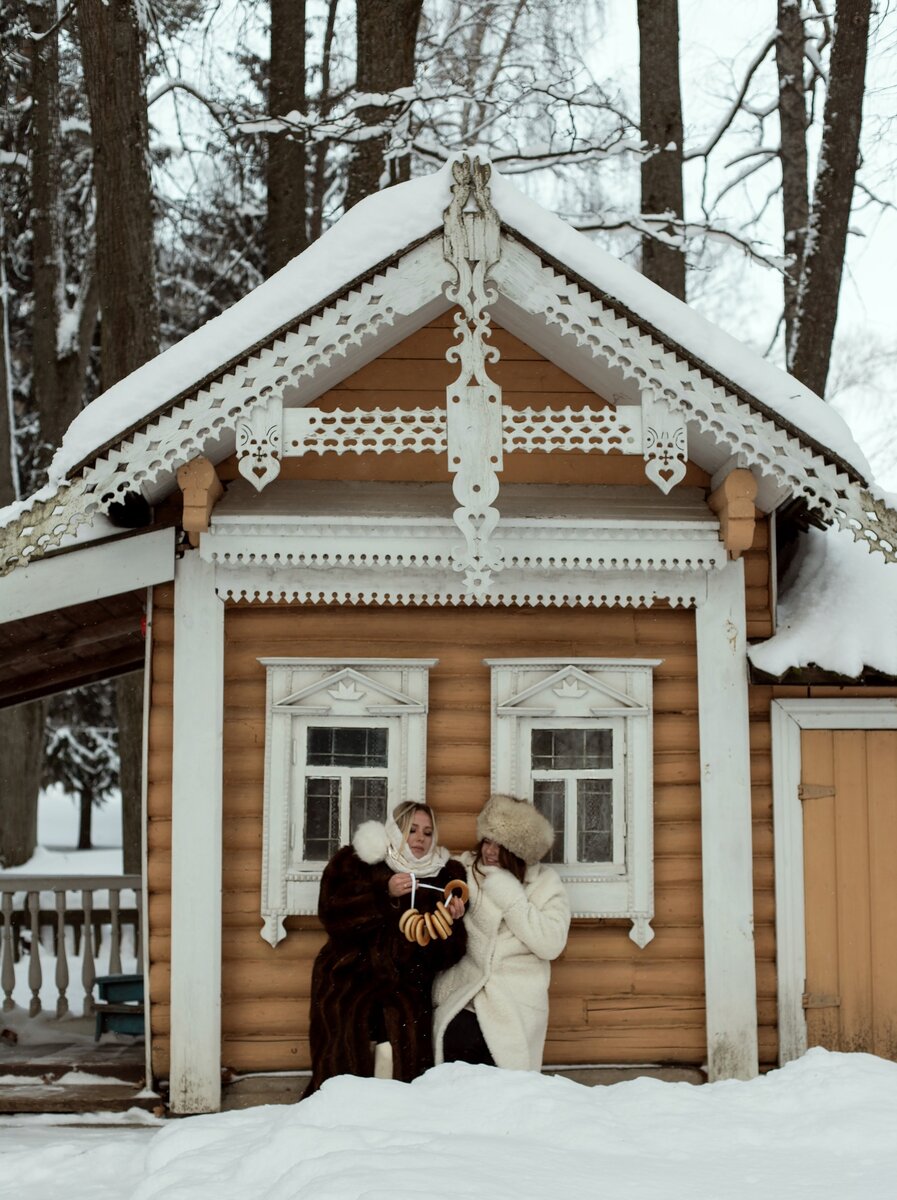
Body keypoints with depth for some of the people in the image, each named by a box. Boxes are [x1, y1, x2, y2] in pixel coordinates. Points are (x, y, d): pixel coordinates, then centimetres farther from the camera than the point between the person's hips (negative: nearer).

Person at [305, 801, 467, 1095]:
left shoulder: (443, 875, 10)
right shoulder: (357, 862, 6)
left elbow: (445, 954, 6)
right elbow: (333, 911, -11)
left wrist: (452, 920, -14)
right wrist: (385, 894, -18)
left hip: (406, 987, 1)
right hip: (352, 980, -1)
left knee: (399, 1060, -16)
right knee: (345, 1060, -15)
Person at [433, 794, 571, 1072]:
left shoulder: (544, 883, 4)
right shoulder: (464, 871, 7)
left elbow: (551, 944, -9)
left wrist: (509, 897, -11)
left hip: (513, 1017, -1)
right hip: (458, 1009, 1)